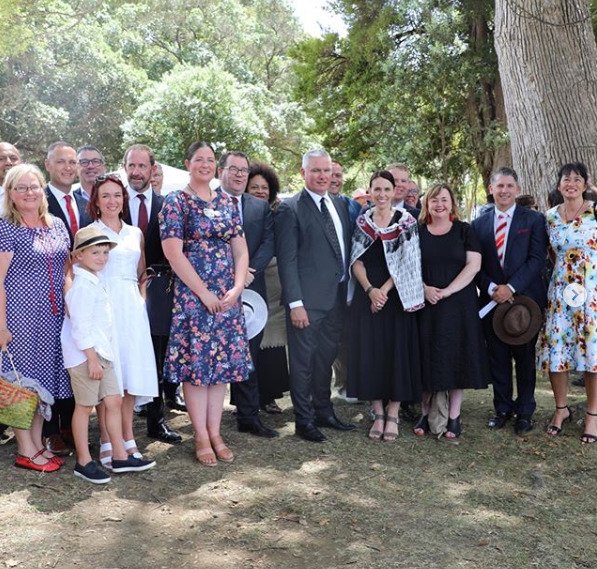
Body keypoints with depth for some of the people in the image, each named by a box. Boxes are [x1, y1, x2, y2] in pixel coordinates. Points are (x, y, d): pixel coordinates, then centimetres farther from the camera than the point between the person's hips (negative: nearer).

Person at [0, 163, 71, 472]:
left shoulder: (57, 225, 10)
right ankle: (26, 450, 13)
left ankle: (38, 443, 23)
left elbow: (67, 268, 17)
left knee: (43, 377, 12)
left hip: (52, 316, 6)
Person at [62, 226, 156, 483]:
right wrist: (91, 358, -21)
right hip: (86, 356, -9)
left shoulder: (96, 282, 14)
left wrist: (100, 357, 17)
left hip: (103, 354, 9)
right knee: (84, 406, 2)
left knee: (114, 401, 10)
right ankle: (83, 462, 12)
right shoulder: (82, 285, -15)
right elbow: (80, 326, -20)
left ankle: (120, 457, 17)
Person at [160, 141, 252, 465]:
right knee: (195, 363, -1)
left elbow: (241, 250, 10)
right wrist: (204, 293, -13)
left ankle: (215, 433, 16)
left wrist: (237, 287, -6)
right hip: (192, 295, -5)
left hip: (227, 297, 5)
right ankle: (201, 436, 8)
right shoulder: (176, 202, -3)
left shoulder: (226, 203, 12)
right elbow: (173, 253, -11)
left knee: (222, 362, 7)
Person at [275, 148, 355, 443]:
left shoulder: (339, 205, 13)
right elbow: (287, 260, -12)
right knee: (303, 360, 3)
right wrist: (295, 303, -17)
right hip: (308, 300, -7)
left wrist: (349, 290, 10)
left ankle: (323, 411, 31)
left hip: (337, 296, 7)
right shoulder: (290, 208, -8)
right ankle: (304, 420, 14)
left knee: (326, 358, 18)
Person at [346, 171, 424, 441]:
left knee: (396, 352, 0)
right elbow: (356, 261, 3)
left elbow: (407, 262, -6)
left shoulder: (406, 221, -1)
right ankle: (378, 414, 13)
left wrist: (385, 290, -14)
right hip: (367, 295, 2)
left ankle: (393, 415, 9)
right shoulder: (362, 221, 7)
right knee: (369, 352, 2)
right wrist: (370, 290, -12)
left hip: (396, 295, -2)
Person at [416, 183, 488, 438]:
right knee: (427, 357, 3)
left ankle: (453, 417, 10)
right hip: (425, 304, 1)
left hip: (458, 304, -1)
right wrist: (424, 289, -13)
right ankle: (425, 413, 12)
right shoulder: (417, 232, 7)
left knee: (456, 356, 1)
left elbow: (473, 265, -6)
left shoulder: (464, 231, 3)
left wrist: (447, 291, -15)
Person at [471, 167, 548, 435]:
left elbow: (537, 259, -9)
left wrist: (511, 287, -16)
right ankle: (503, 408, 20)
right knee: (497, 358, 8)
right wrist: (491, 288, -11)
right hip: (492, 301, 2)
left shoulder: (534, 220, 0)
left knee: (525, 358, 7)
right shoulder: (478, 224, 8)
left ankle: (525, 411, 18)